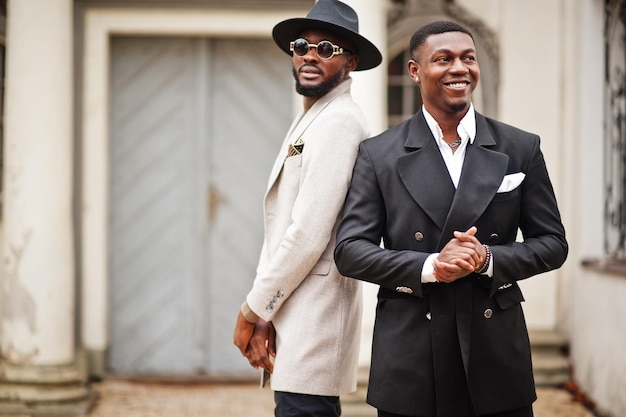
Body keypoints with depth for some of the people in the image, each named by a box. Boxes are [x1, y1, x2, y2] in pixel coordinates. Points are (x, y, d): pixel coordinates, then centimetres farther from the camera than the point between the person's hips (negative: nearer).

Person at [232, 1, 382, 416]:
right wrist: (263, 312, 5)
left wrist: (253, 309, -10)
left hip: (313, 315, -10)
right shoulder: (310, 121, 19)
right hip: (293, 312, 10)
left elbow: (308, 235, -19)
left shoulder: (338, 122, -12)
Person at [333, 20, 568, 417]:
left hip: (497, 352, 1)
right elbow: (350, 250, -1)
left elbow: (553, 243, 7)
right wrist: (428, 266, -15)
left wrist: (490, 259, -12)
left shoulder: (522, 148, 5)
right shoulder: (379, 154, 2)